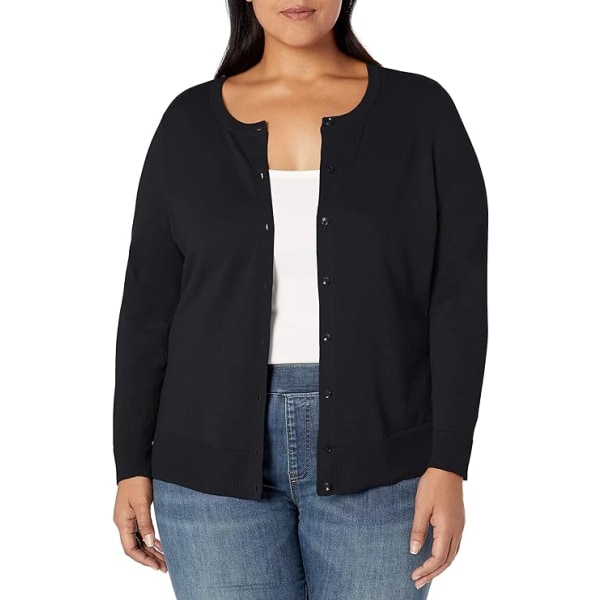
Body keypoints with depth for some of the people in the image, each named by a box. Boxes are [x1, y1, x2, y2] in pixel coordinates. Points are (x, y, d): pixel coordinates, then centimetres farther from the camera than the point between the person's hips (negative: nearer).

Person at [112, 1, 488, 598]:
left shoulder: (421, 110, -1)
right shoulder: (190, 121, 4)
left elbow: (459, 298, -4)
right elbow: (148, 307, 5)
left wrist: (447, 465, -11)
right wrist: (133, 466, 3)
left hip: (375, 458, -1)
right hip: (218, 459, 1)